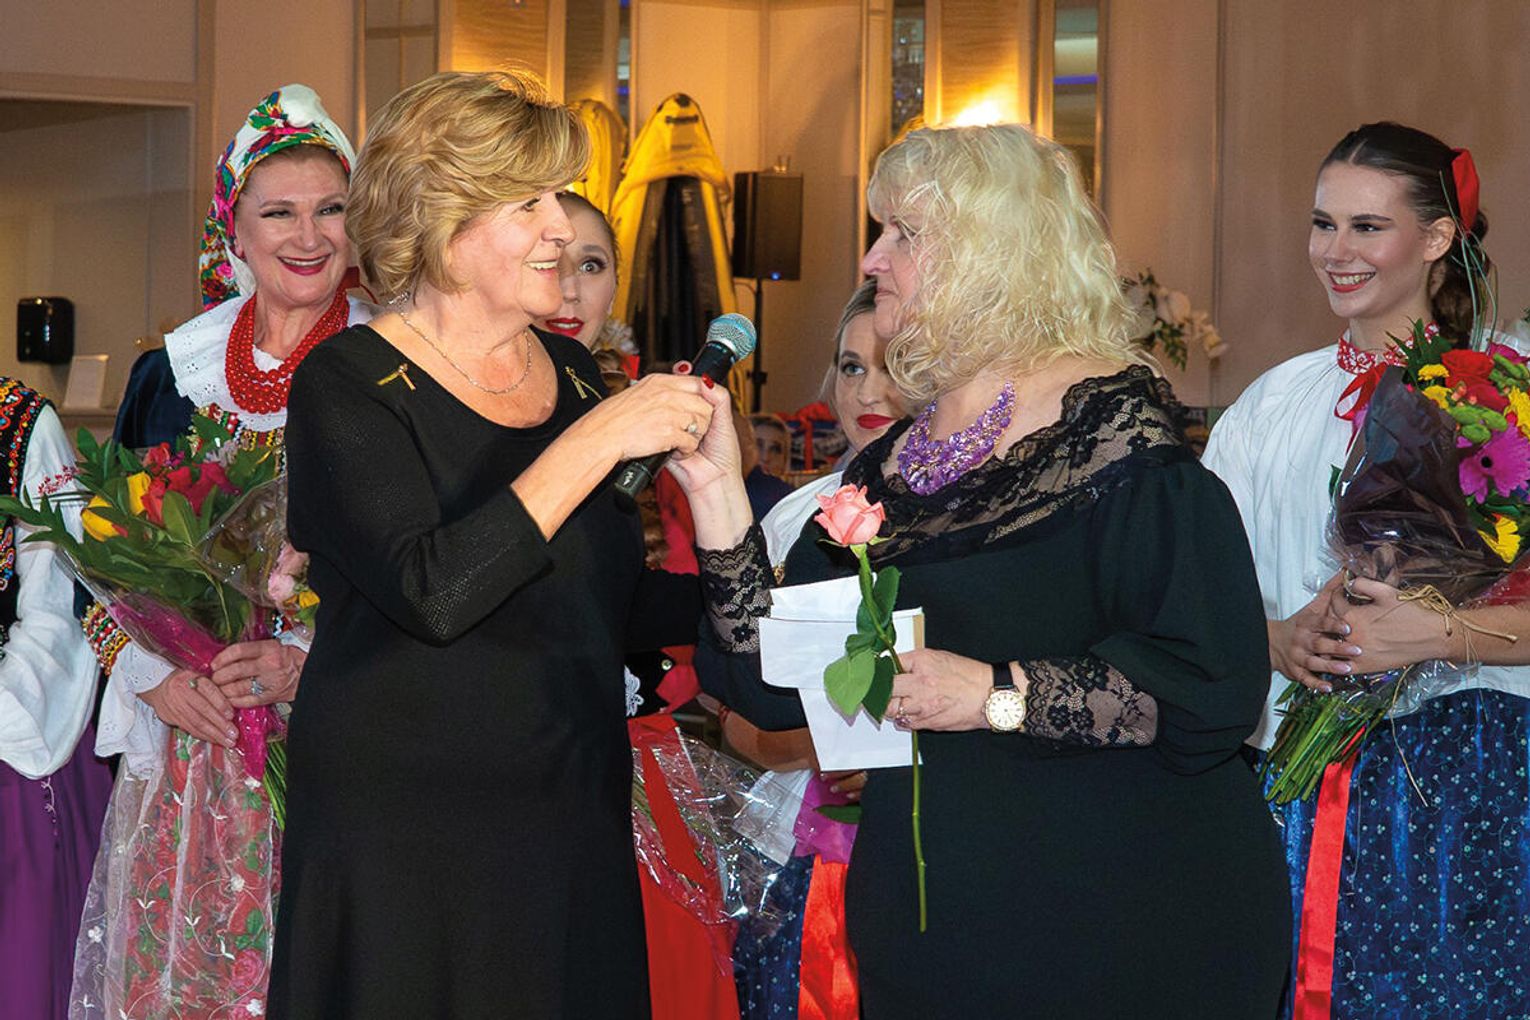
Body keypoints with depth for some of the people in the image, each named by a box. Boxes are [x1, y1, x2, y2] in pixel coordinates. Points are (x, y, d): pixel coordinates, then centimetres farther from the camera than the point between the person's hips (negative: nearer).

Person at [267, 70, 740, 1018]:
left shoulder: (573, 372, 10)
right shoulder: (350, 385, -9)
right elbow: (431, 592, -24)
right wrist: (597, 438, -23)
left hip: (571, 818, 6)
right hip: (401, 833, -5)